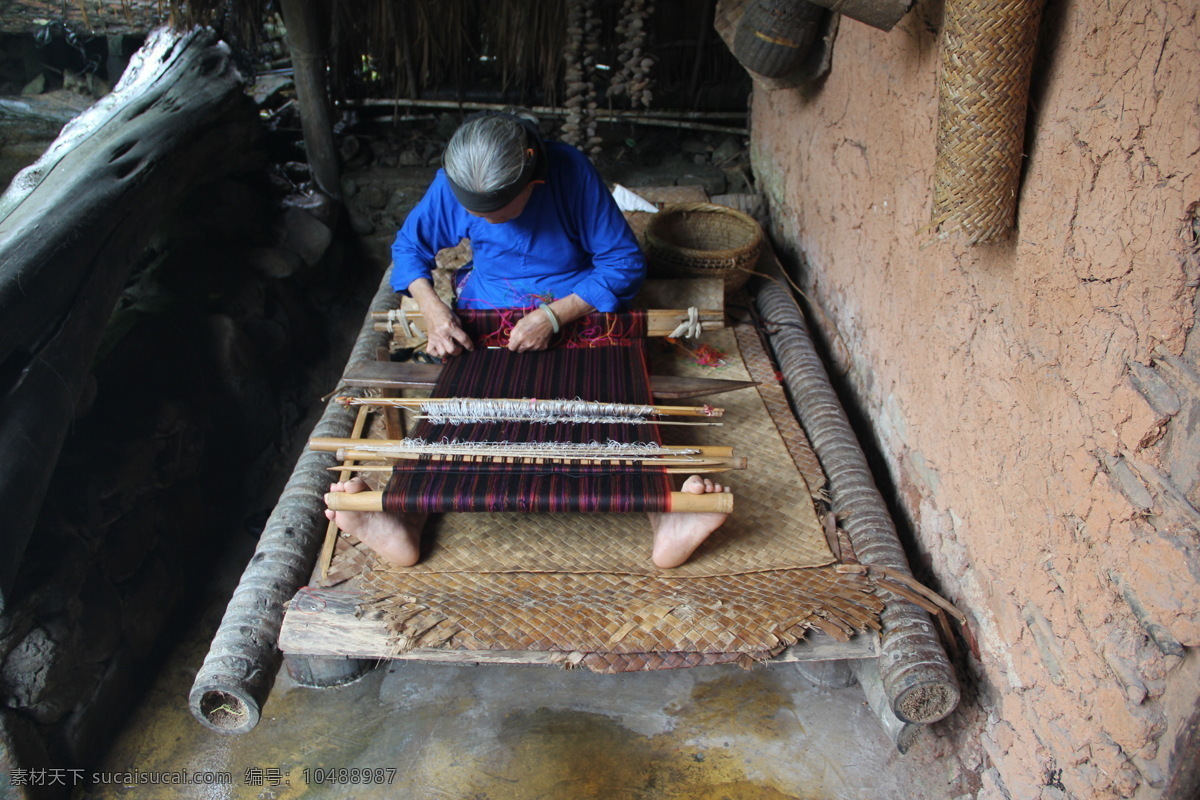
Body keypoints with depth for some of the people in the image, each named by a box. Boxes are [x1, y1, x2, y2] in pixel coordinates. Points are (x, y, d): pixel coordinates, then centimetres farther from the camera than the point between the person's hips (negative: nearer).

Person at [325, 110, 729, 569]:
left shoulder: (572, 171, -17)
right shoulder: (452, 185, -9)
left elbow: (624, 262, -13)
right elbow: (408, 247, 6)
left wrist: (554, 315, -25)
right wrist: (431, 307, -14)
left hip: (577, 311, -2)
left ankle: (664, 518, -51)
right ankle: (407, 520, -46)